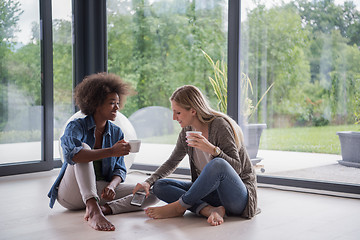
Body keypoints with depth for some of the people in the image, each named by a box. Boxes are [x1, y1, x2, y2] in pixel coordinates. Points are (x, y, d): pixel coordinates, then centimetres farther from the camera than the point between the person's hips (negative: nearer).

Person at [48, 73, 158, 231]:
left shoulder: (116, 133, 7)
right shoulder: (77, 126, -8)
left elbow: (120, 169, 3)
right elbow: (71, 154, -31)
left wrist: (111, 185, -21)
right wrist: (111, 151, -39)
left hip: (99, 191, 4)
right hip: (71, 193, -4)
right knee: (84, 147, -32)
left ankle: (105, 209, -33)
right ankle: (94, 211, -50)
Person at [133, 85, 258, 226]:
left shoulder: (219, 125, -15)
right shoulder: (186, 132, 4)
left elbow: (237, 167, -17)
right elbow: (171, 163, 17)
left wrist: (213, 150, -33)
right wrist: (148, 182, 2)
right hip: (211, 190, 7)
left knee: (218, 164, -39)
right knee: (159, 186, -6)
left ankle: (179, 207, -18)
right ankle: (210, 210, -24)